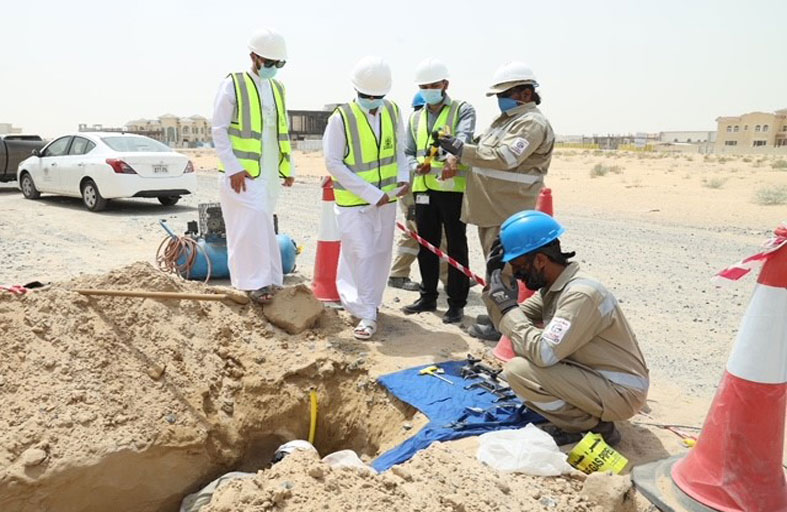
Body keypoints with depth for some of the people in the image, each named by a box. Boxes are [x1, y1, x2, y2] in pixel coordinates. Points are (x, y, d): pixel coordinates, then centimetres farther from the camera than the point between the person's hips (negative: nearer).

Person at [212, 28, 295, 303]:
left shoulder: (277, 88, 16)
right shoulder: (233, 84, -4)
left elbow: (283, 132, 21)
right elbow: (219, 129, -8)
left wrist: (289, 168, 16)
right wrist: (233, 168, -15)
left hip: (269, 173, 7)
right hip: (242, 172, -6)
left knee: (264, 227, 12)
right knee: (252, 225, -10)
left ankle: (269, 280, 19)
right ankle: (254, 282, -3)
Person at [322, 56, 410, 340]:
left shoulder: (392, 112, 1)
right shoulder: (341, 117, -15)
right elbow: (333, 162, -15)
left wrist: (403, 176, -7)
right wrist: (370, 194, -19)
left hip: (386, 198, 5)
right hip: (353, 200, -5)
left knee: (381, 254, 13)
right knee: (361, 255, -7)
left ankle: (368, 304, 33)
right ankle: (367, 313, 6)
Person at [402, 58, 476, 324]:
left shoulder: (463, 110, 1)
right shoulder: (415, 118, 18)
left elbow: (463, 136, -20)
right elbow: (409, 152, 20)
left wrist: (453, 157, -42)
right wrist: (417, 166, -5)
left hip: (454, 188, -5)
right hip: (424, 189, 5)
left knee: (456, 246, 1)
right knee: (426, 245, 12)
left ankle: (456, 302, 10)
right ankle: (428, 296, 26)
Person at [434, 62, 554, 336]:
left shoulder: (532, 123, -13)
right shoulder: (506, 118, 19)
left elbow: (503, 158, -25)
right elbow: (484, 150, 27)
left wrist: (460, 148, -22)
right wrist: (457, 146, 9)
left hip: (506, 211, -10)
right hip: (490, 208, 10)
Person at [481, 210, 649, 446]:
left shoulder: (580, 294, -27)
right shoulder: (553, 285, 1)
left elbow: (543, 354, -32)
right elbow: (512, 325, 6)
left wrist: (508, 305, -24)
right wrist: (493, 281, -7)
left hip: (620, 391, -9)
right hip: (595, 373, 9)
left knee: (517, 371, -20)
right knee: (520, 345, 8)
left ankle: (594, 426, -2)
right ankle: (589, 413, 11)